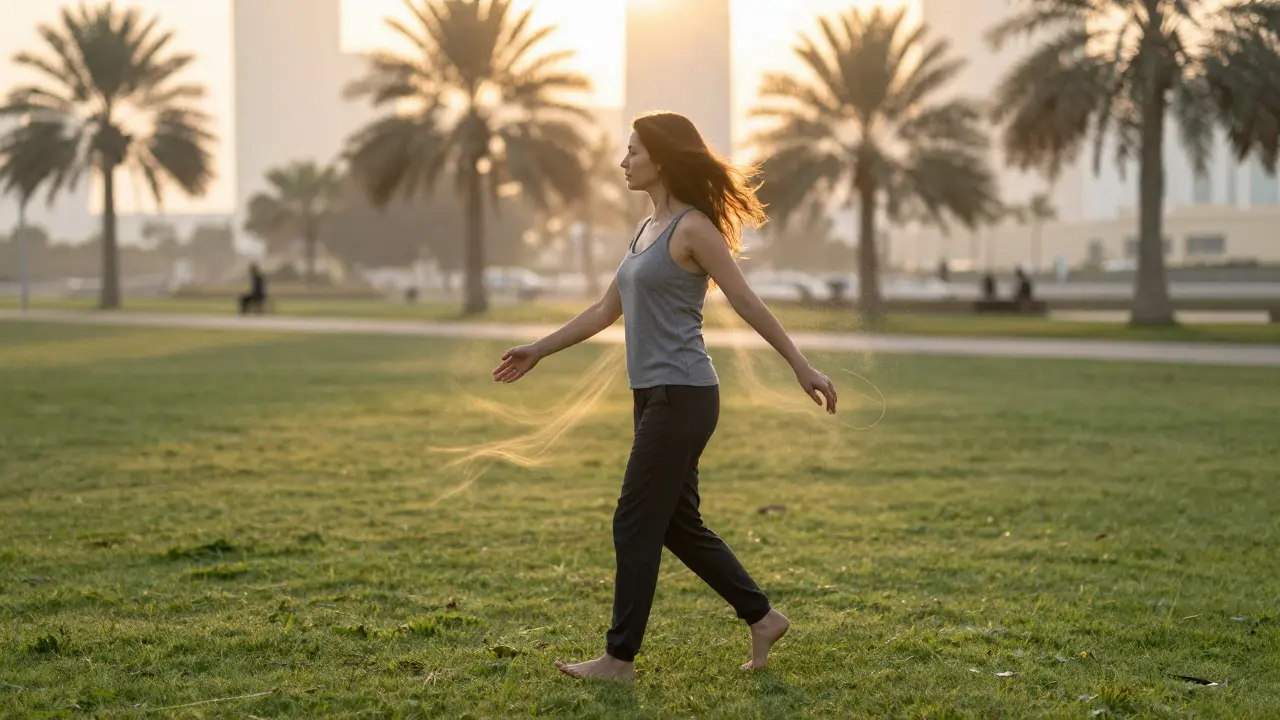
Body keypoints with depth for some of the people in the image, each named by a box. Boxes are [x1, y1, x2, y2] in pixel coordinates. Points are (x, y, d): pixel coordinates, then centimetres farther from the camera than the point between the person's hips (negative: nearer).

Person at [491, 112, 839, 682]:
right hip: (654, 395, 9)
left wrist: (801, 367, -13)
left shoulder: (693, 229, -11)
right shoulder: (647, 230, 16)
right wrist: (539, 352, 24)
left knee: (635, 524, -4)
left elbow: (747, 303, -12)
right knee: (678, 526, 13)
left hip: (682, 397, -9)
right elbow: (607, 309, 22)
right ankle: (762, 617, 23)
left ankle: (620, 657, 4)